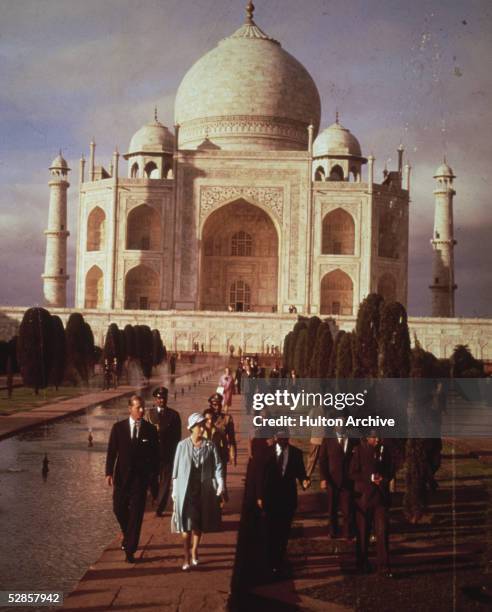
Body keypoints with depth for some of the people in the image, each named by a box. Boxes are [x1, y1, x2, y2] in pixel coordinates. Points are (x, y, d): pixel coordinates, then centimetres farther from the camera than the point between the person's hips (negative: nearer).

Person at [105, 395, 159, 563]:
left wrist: (153, 476, -2)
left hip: (141, 477, -1)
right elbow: (111, 452, 0)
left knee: (136, 514, -3)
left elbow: (155, 455, 3)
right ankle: (128, 536, 38)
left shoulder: (150, 430, -1)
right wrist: (109, 473, -8)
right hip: (122, 476, 1)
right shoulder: (118, 427, -1)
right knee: (119, 510, 9)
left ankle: (130, 549, 4)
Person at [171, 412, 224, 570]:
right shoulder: (182, 445, -4)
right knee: (187, 524, -5)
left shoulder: (210, 446, 0)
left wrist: (220, 485, -15)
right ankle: (187, 558, -1)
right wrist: (174, 490, 2)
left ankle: (194, 551, 32)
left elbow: (218, 466, -3)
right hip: (186, 490, -2)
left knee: (199, 523, 12)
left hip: (204, 490, 2)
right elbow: (176, 469, 1)